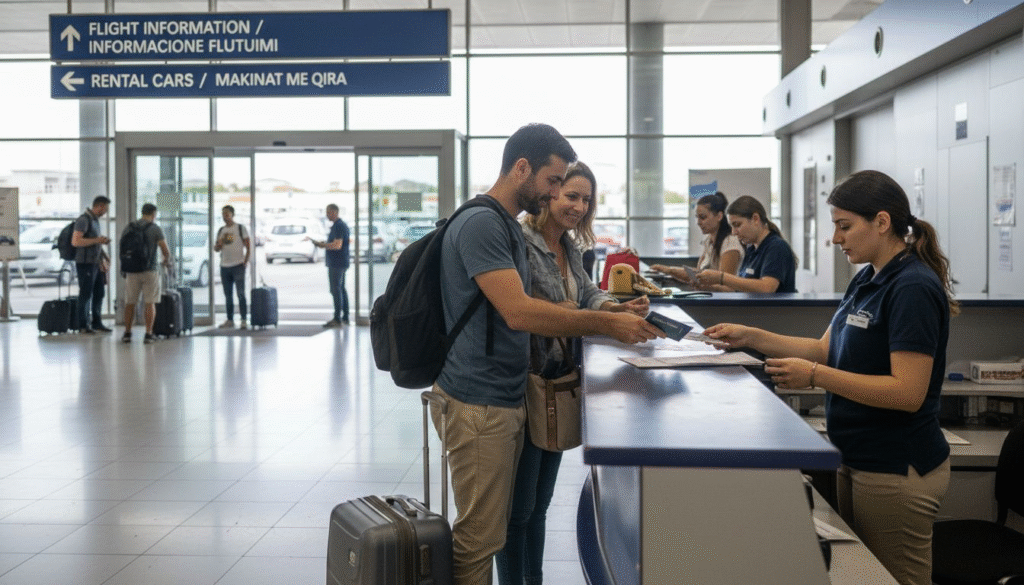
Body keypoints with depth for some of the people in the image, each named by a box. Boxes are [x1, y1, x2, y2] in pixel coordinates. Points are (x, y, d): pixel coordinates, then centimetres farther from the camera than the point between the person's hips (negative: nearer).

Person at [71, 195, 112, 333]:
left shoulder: (95, 219, 16)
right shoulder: (83, 220, -14)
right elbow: (75, 241, -23)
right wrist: (97, 240, -22)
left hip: (96, 262, 9)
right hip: (86, 263, -9)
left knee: (99, 292, 14)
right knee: (85, 294, -3)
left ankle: (96, 322, 24)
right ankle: (84, 325, 4)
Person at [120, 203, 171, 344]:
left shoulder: (128, 228, 6)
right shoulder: (155, 229, -4)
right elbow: (165, 250, -8)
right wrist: (167, 261, 13)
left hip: (132, 271, 3)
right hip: (150, 270, -3)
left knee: (130, 303, 12)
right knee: (149, 303, 3)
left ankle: (127, 333, 14)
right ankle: (148, 334, 1)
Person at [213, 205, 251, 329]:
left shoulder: (240, 228, 2)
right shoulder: (221, 230, 16)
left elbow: (248, 246, -1)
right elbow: (216, 248, 18)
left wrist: (246, 260, -10)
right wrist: (219, 244, -6)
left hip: (238, 265, -5)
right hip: (224, 266, 5)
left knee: (241, 294, -8)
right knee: (227, 295, 8)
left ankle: (243, 320, -8)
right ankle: (230, 320, 14)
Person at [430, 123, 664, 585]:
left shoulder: (507, 225, 15)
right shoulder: (481, 223, -17)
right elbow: (518, 312, -25)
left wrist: (609, 320, 5)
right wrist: (608, 324, -19)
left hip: (506, 398, 10)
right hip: (479, 403, -10)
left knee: (493, 528, 17)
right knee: (479, 538, -2)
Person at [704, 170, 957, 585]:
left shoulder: (913, 288, -20)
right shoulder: (867, 281, 9)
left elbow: (908, 392, -25)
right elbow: (827, 349, 13)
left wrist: (814, 376, -25)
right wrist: (751, 337, 3)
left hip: (896, 471, -9)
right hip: (859, 459, 9)